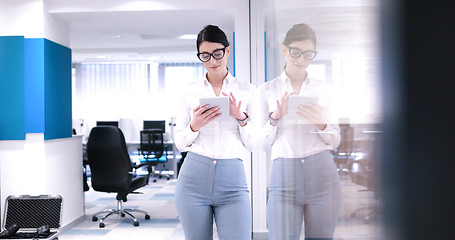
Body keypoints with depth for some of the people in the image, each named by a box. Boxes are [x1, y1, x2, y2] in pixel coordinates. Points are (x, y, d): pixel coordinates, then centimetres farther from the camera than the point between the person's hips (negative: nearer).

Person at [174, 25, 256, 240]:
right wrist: (194, 126, -8)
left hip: (232, 181, -1)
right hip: (194, 177, 1)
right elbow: (180, 143, 10)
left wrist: (241, 117, -9)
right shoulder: (190, 91, 9)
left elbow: (254, 145, 6)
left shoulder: (247, 91, 7)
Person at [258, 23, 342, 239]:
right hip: (283, 175, -1)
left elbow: (335, 142, 10)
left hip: (322, 175, 2)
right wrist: (275, 117, -11)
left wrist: (321, 124, -9)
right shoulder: (267, 90, 6)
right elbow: (264, 145, 5)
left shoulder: (322, 88, 9)